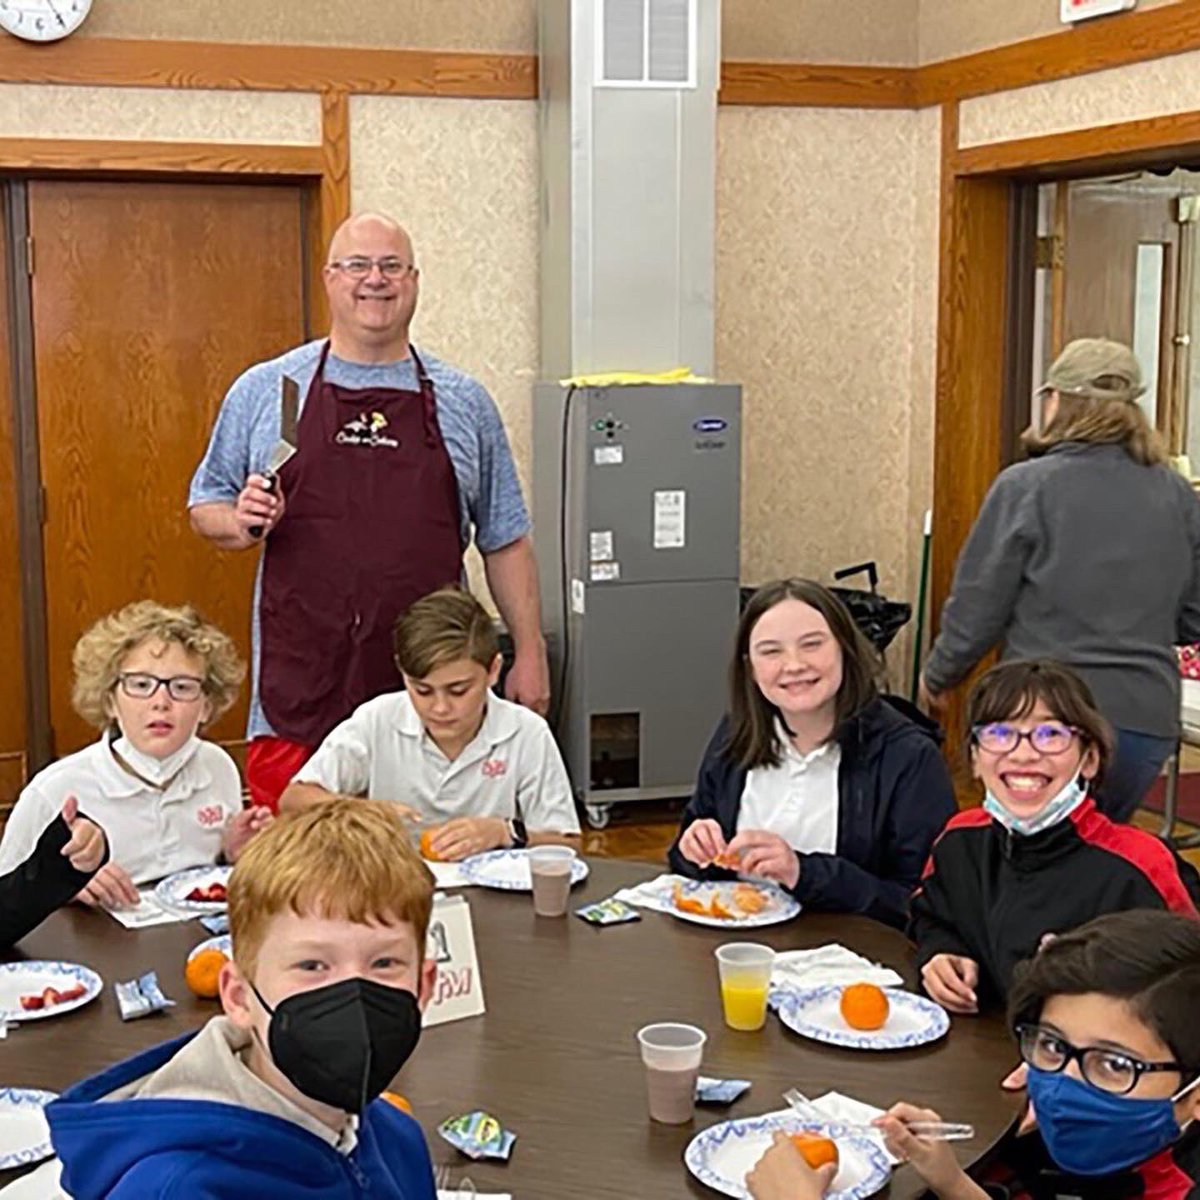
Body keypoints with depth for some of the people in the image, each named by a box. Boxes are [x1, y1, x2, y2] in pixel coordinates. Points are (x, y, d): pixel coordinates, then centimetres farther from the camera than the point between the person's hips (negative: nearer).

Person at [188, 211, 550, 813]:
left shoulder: (463, 402, 11)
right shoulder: (264, 391, 8)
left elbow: (504, 541, 14)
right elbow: (206, 507, 15)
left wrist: (529, 653, 9)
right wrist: (241, 522, -7)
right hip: (299, 692, -1)